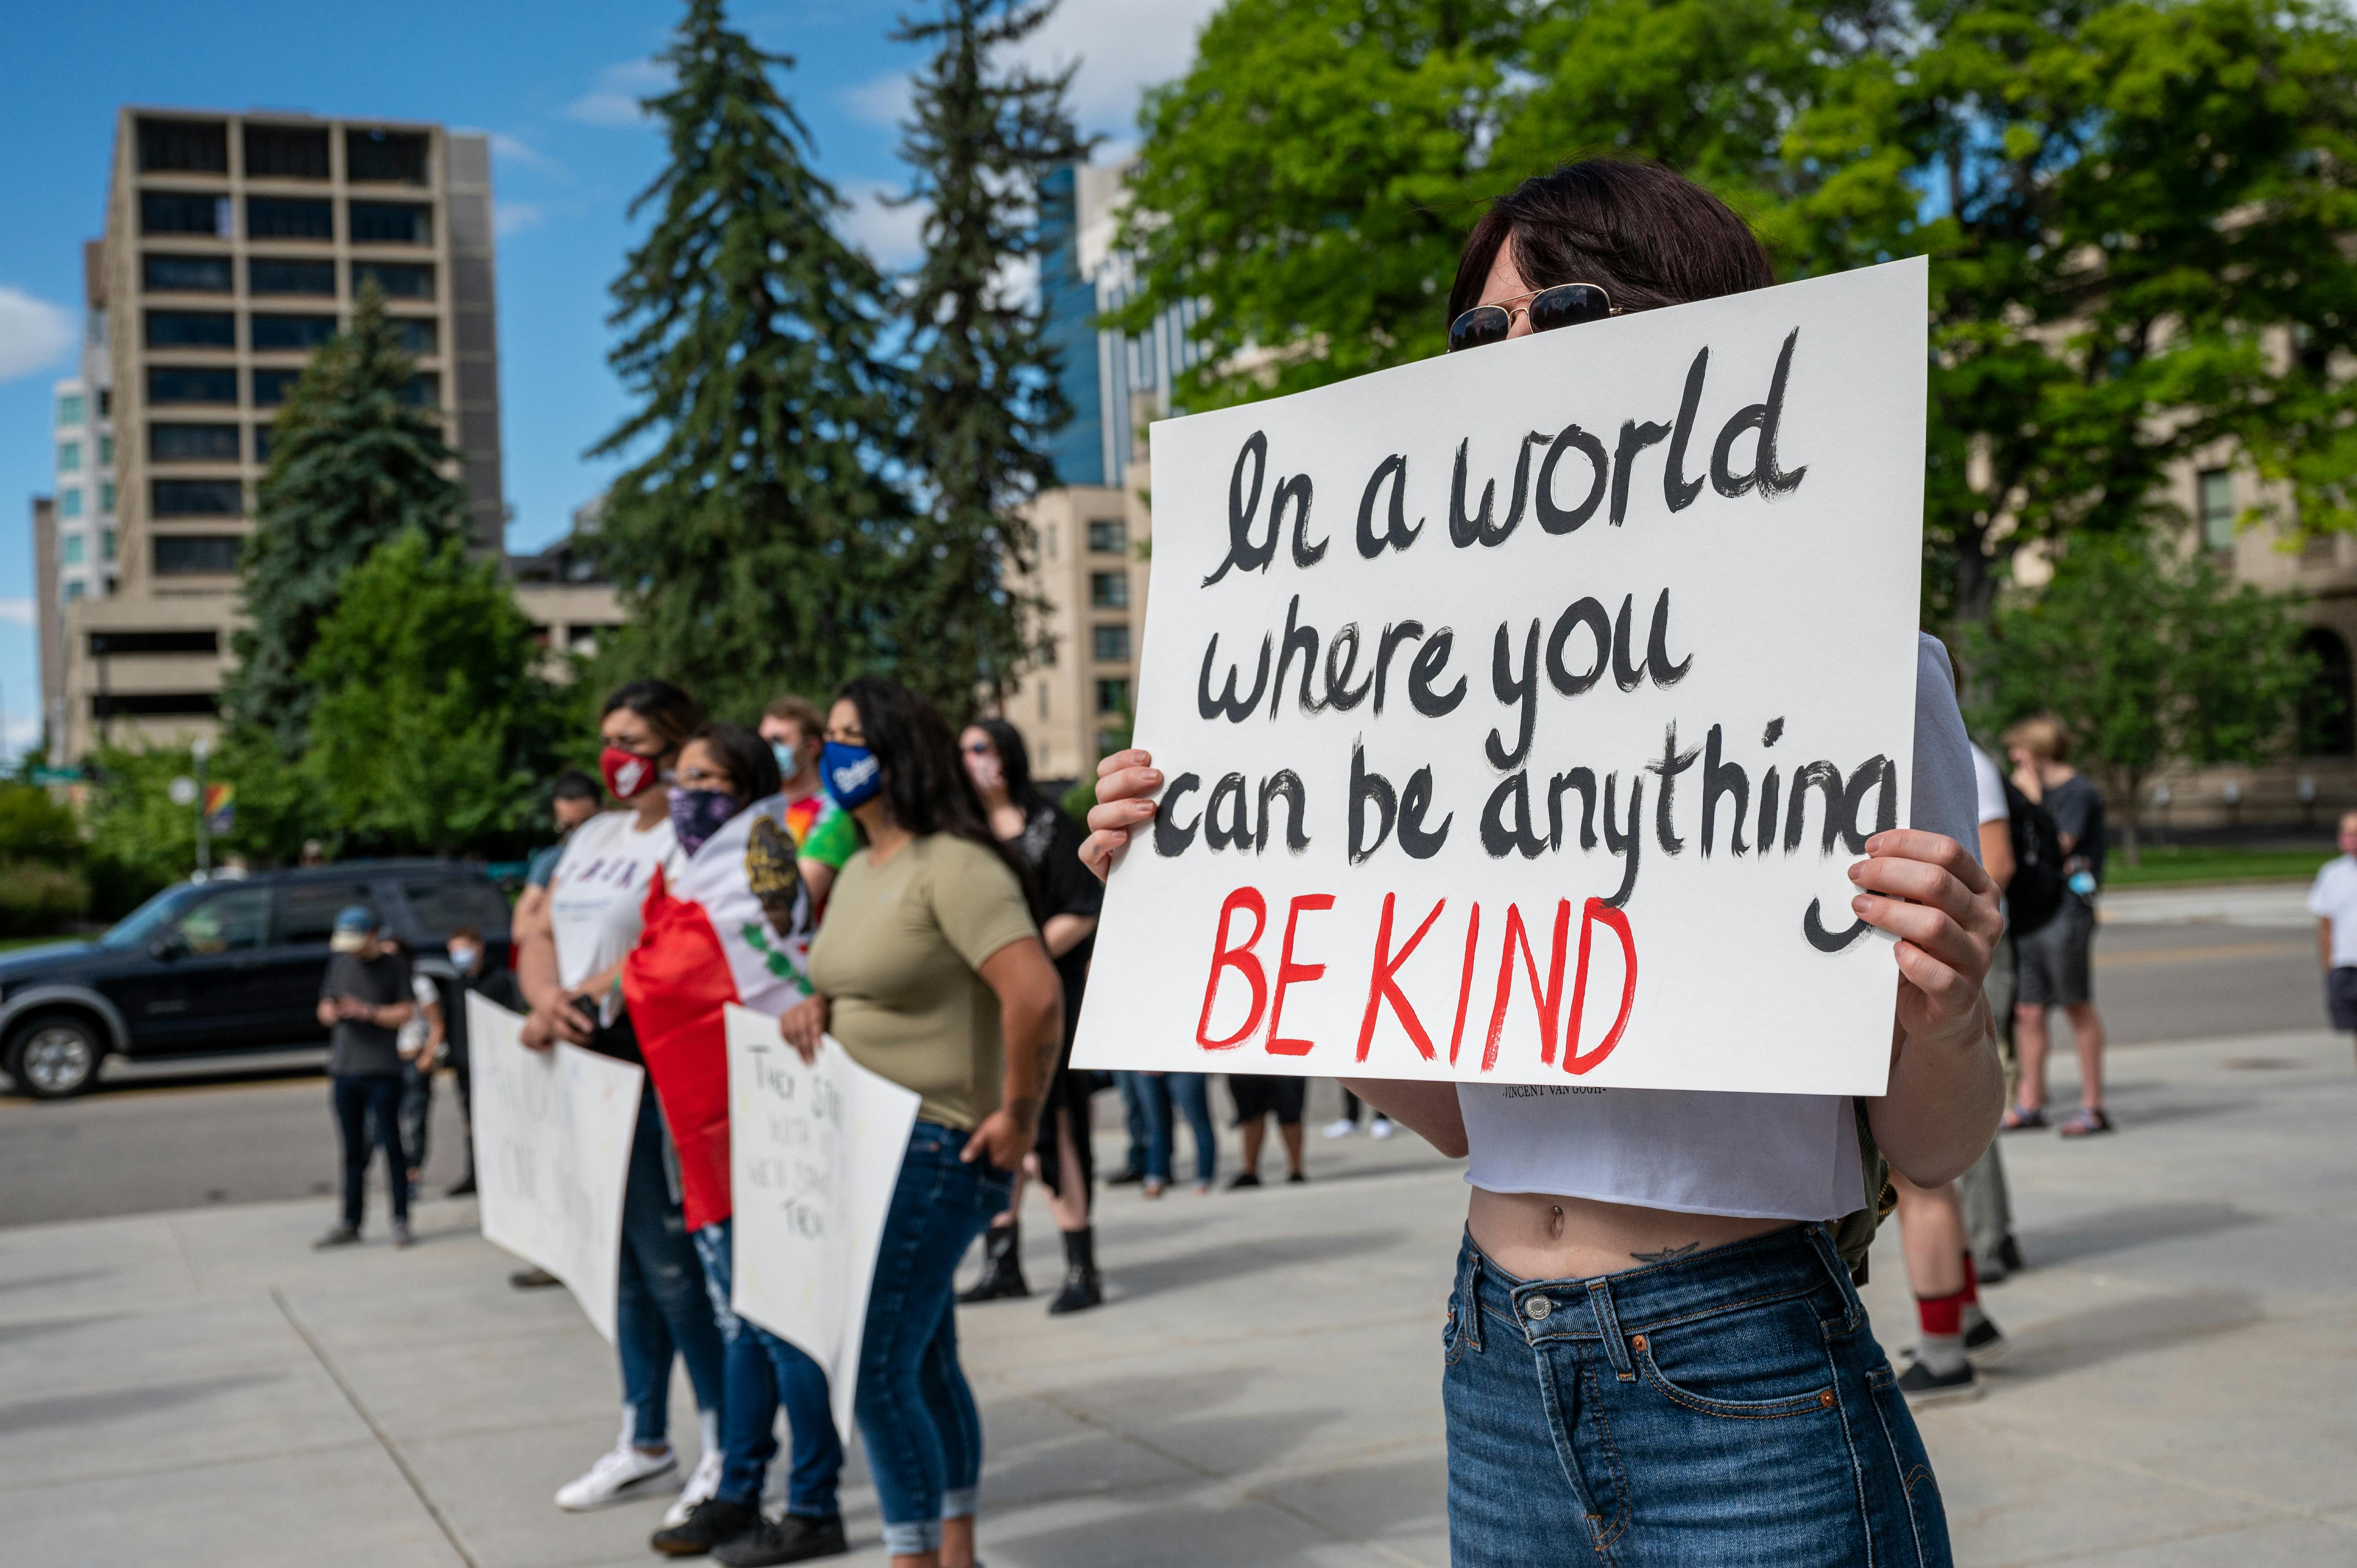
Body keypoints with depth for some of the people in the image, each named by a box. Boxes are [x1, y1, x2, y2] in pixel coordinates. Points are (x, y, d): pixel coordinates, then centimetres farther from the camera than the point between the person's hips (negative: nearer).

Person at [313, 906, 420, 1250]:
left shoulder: (394, 966, -1)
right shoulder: (341, 963, 13)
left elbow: (407, 1012, -6)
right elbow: (325, 1007, 17)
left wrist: (368, 1012, -17)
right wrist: (333, 1013, -6)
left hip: (382, 1070, -5)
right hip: (344, 1069, 5)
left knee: (391, 1144, -4)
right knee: (353, 1151, 7)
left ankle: (400, 1221, 0)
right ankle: (350, 1224, 11)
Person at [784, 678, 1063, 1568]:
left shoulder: (953, 867, -17)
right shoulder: (859, 869, 13)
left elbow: (1036, 994, -26)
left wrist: (1018, 1113, -19)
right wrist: (817, 1008, 6)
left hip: (938, 1152, -10)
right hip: (874, 1148, 10)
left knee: (879, 1375, -9)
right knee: (926, 1363, 17)